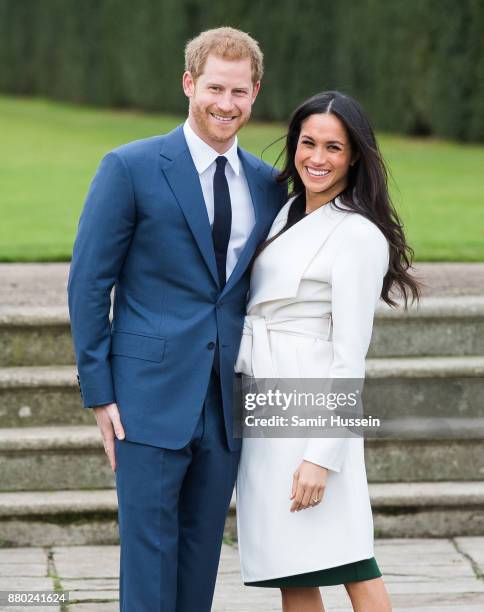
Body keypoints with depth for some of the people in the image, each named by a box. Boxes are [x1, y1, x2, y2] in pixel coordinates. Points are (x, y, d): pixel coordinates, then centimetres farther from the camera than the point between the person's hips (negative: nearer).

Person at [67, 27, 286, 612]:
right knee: (148, 552, -3)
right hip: (152, 397, -4)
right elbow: (88, 284, -4)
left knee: (202, 557, 10)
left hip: (226, 404, 5)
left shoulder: (267, 185, 9)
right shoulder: (131, 168, -5)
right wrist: (98, 391, -7)